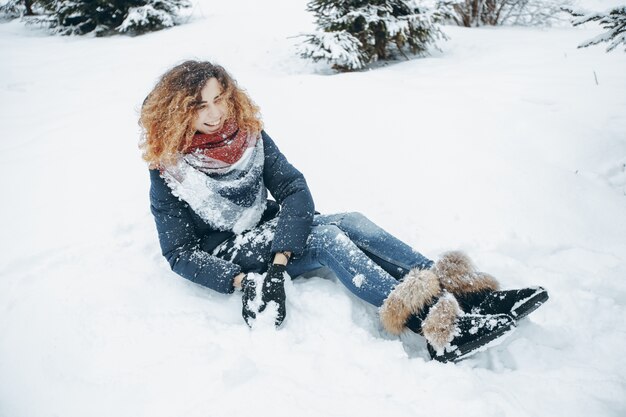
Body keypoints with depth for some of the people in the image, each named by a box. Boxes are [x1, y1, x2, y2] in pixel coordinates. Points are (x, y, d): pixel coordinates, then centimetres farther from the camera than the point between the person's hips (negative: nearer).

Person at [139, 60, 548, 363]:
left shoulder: (248, 132, -3)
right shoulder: (169, 171, -12)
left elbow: (293, 188, -11)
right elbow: (181, 254, -12)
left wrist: (281, 259, -26)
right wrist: (241, 280, -27)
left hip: (275, 233, 5)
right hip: (230, 255, -4)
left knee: (352, 223, -23)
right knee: (325, 237, -30)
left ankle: (463, 291, -32)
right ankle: (434, 326, -44)